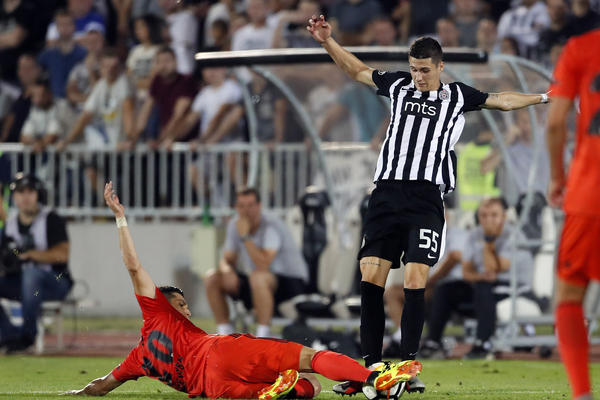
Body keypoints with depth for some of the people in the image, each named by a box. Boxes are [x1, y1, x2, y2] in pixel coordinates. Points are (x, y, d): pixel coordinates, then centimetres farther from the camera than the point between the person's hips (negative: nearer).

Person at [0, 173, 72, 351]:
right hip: (20, 282, 6)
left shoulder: (51, 220, -7)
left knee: (31, 272, -39)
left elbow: (62, 254, -17)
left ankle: (28, 334, -34)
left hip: (56, 282, -6)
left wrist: (31, 254, -26)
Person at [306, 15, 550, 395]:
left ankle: (408, 366, -6)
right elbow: (358, 70, 29)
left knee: (415, 282, -12)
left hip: (426, 199, -3)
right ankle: (371, 367, 2)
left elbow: (502, 100, 19)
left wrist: (544, 97, 15)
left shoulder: (457, 96, 12)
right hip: (387, 193, 3)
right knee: (370, 279, -4)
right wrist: (327, 41, 23)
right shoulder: (399, 85, 17)